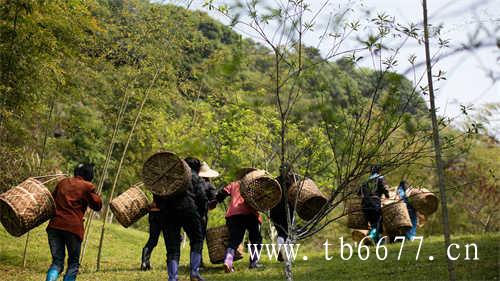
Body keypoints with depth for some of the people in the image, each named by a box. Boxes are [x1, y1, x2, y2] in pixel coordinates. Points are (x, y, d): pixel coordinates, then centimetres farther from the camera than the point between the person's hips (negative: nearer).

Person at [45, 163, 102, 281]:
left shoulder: (63, 182, 18)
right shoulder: (87, 186, 3)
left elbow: (52, 199, 26)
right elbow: (97, 205, 9)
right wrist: (94, 194, 22)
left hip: (54, 225, 4)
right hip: (73, 227, -4)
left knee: (57, 262, 9)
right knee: (73, 263, 12)